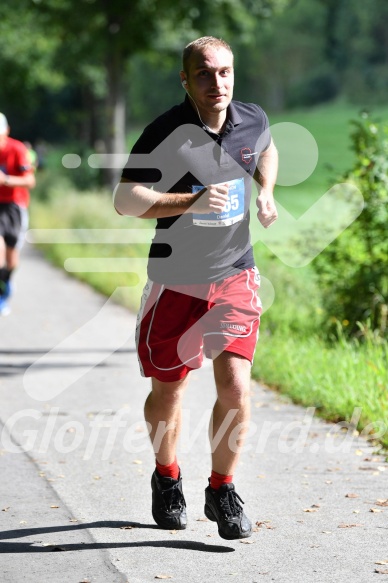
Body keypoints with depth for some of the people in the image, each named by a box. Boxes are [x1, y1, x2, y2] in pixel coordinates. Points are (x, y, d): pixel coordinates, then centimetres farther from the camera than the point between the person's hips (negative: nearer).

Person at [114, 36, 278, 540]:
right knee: (167, 391, 11)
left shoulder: (254, 121, 0)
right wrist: (193, 202, -30)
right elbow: (125, 199, -20)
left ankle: (222, 490, 10)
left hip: (235, 277, 2)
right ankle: (167, 479, 37)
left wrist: (266, 192, 9)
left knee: (236, 388, -10)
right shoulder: (166, 133, -15)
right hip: (175, 283, -2)